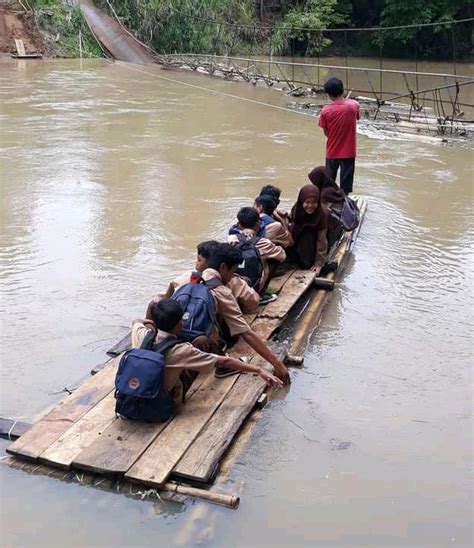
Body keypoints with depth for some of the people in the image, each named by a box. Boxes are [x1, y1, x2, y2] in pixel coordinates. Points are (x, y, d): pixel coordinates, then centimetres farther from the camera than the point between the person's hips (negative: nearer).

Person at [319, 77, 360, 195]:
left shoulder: (326, 110, -14)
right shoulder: (354, 105, -11)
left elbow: (326, 132, -5)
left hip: (332, 152, 0)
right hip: (348, 152, 0)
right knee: (346, 183, 9)